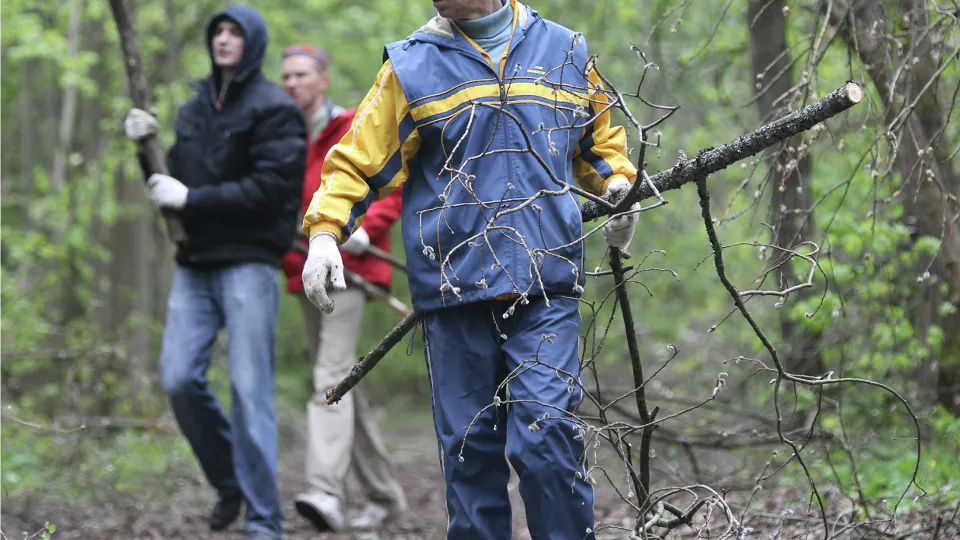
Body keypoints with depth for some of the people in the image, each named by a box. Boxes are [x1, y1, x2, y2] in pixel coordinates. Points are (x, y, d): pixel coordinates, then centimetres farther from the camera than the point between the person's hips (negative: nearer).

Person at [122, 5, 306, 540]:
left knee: (250, 390, -8)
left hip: (248, 264, -6)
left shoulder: (275, 110, -5)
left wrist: (192, 199, -15)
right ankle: (230, 481, 21)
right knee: (180, 379, -1)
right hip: (195, 263, 6)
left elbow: (270, 188, -16)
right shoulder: (195, 107, 16)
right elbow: (174, 182, 21)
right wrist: (149, 146, 3)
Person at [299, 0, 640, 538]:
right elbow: (359, 160, 6)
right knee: (469, 447, 3)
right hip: (453, 286, 0)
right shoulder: (411, 66, 6)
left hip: (547, 286, 0)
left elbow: (599, 139, 26)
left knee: (546, 436, -12)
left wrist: (618, 186, 7)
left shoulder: (567, 52, 11)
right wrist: (325, 231, -7)